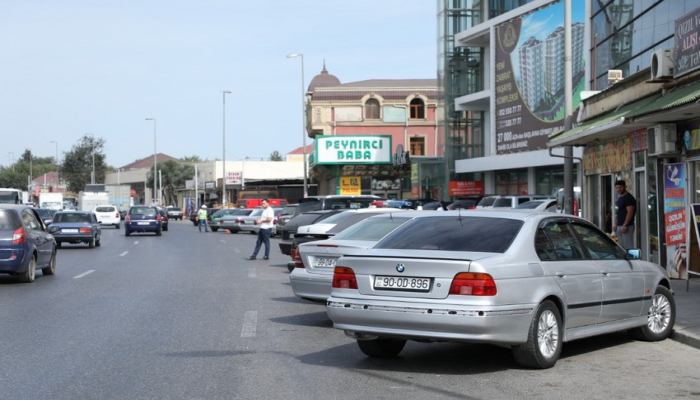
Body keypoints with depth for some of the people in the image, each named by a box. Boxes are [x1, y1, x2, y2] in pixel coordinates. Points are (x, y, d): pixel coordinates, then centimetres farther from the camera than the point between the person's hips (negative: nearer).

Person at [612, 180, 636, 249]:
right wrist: (615, 224, 17)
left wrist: (625, 225, -23)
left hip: (626, 226, -10)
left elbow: (630, 212, -18)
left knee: (628, 247, -12)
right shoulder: (619, 198, 18)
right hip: (619, 226, 10)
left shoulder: (629, 198, -10)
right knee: (622, 247, 11)